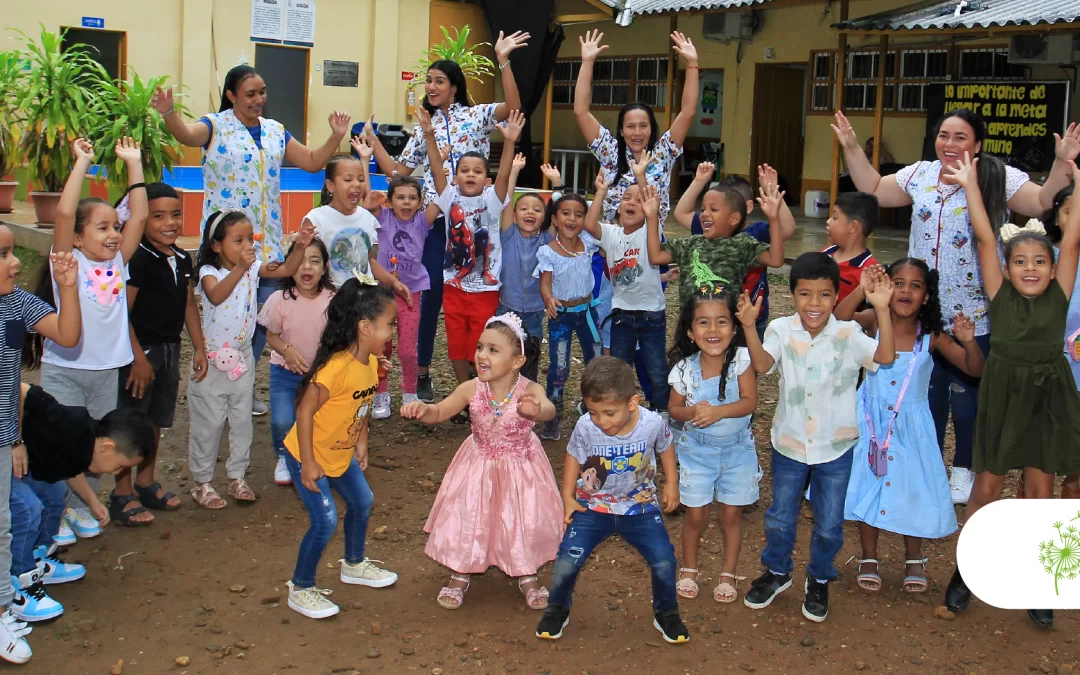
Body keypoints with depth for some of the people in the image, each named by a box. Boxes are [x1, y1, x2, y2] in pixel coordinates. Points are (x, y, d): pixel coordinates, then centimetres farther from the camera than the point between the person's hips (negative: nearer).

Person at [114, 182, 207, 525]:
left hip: (170, 349, 8)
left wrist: (199, 347, 13)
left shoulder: (182, 258, 7)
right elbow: (122, 313, -20)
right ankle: (122, 496, 11)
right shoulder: (137, 259, -17)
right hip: (141, 351, -8)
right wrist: (138, 358, -20)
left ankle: (146, 483, 33)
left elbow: (189, 304, 16)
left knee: (156, 420, 18)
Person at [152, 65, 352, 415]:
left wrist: (335, 138, 4)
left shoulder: (276, 131, 13)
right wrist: (169, 113, -44)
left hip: (267, 241, 5)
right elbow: (187, 134, -24)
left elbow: (312, 162, 18)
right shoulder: (216, 126, -3)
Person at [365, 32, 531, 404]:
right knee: (431, 296, 4)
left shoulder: (477, 115, 3)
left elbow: (513, 108, -16)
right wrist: (372, 140, 9)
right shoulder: (423, 128, 14)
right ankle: (422, 373, 15)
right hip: (435, 220, 3)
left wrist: (503, 62, -24)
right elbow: (397, 172, 15)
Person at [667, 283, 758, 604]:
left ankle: (729, 574, 29)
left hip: (736, 448, 0)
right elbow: (674, 408, -4)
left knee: (731, 514, 10)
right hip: (697, 449, 0)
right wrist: (692, 412, -26)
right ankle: (689, 569, 32)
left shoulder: (741, 359, -17)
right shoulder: (685, 368, -14)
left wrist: (719, 411, -34)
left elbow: (749, 401, -19)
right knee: (696, 514, 8)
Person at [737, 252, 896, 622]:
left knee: (829, 525, 11)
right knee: (780, 518, 16)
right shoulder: (782, 330, -10)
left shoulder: (848, 335, -12)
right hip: (790, 443, 1)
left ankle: (819, 580, 37)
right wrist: (749, 325, -41)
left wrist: (882, 310, -36)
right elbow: (761, 364, -27)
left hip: (835, 448, -1)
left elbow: (885, 356, -27)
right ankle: (777, 571, 43)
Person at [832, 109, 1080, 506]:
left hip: (975, 316, -4)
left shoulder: (1000, 179, -9)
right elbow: (873, 190, 12)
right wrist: (851, 148, 6)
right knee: (927, 388, 16)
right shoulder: (920, 175, 3)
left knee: (967, 394, 7)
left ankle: (964, 469, 25)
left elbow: (1044, 203, -16)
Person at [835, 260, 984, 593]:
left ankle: (914, 559, 31)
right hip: (872, 423, 0)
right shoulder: (874, 322, -13)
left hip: (911, 426, 1)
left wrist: (968, 341, -26)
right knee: (868, 487, 8)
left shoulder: (931, 336, -11)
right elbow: (837, 321, -32)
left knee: (913, 489, 8)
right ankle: (869, 558, 26)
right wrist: (861, 290, -45)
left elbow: (975, 370, -7)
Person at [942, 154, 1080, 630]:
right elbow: (985, 238, -8)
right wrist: (970, 185, -10)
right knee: (987, 487, 7)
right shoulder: (1000, 295, -3)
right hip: (1003, 396, -1)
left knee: (1040, 490, 9)